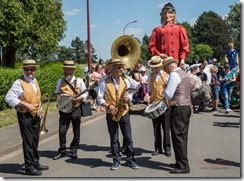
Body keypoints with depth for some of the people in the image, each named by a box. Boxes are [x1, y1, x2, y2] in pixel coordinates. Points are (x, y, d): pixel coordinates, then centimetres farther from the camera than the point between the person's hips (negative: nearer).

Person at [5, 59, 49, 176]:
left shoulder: (35, 81, 12)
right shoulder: (19, 82, -12)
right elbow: (9, 98, -19)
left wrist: (39, 111, 18)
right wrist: (25, 104, -21)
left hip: (35, 115, 7)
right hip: (25, 115, -7)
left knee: (35, 140, 16)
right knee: (28, 141, -4)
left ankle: (35, 163, 28)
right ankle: (29, 167, 5)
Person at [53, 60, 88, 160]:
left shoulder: (79, 81, 0)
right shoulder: (60, 81, 8)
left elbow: (85, 93, 0)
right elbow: (57, 93, 18)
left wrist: (78, 98, -17)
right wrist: (57, 97, -6)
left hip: (76, 109, -1)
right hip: (64, 109, 2)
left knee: (76, 131, 7)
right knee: (62, 131, -2)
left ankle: (74, 150, 22)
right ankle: (62, 151, 13)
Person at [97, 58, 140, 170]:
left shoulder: (125, 81, 4)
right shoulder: (104, 82, -6)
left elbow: (130, 95, 9)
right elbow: (100, 98, -4)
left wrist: (128, 99, -14)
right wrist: (108, 106, -19)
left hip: (124, 112, 2)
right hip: (111, 114, -2)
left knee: (128, 138, 3)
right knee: (114, 139, 6)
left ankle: (130, 159, 14)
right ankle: (116, 161, 16)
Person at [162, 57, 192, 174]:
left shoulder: (174, 75, -11)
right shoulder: (185, 74, 17)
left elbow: (168, 95, -16)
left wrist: (164, 92, 6)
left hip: (178, 108, -10)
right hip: (187, 107, 10)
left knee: (178, 137, -5)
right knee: (183, 136, 14)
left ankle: (183, 166, -3)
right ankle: (181, 162, 22)